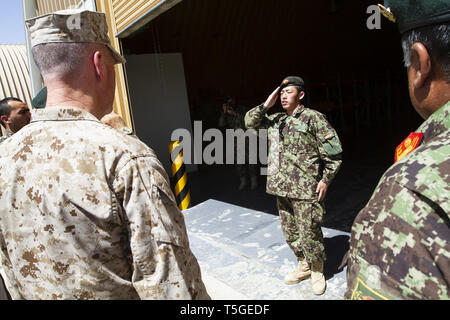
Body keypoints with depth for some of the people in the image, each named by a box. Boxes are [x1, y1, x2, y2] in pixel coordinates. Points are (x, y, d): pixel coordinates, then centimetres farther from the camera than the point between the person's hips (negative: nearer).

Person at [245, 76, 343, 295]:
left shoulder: (313, 118, -7)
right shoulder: (276, 119, 12)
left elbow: (334, 153, -6)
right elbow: (250, 122, 15)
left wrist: (325, 180, -9)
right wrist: (266, 105, 4)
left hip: (306, 189, -6)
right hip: (282, 187, 7)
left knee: (309, 232, 0)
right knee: (290, 232, 16)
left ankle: (317, 271, 24)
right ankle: (303, 265, 37)